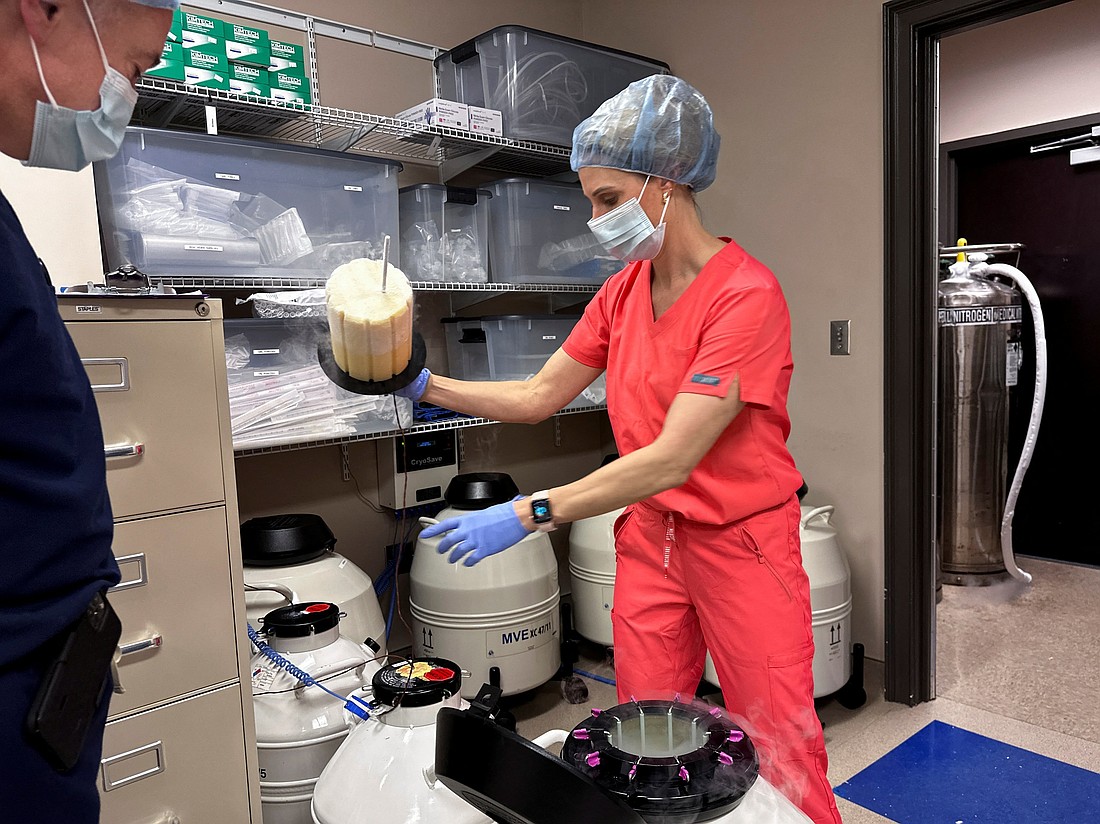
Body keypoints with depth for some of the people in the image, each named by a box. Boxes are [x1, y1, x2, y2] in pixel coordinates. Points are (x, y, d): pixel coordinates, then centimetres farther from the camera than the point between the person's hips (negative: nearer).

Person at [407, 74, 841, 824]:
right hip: (650, 538, 6)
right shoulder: (623, 291, 2)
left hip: (739, 543, -5)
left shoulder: (746, 294, -20)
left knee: (781, 757, 10)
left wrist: (531, 514, -29)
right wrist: (426, 385, -3)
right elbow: (538, 396, 6)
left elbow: (672, 457, -26)